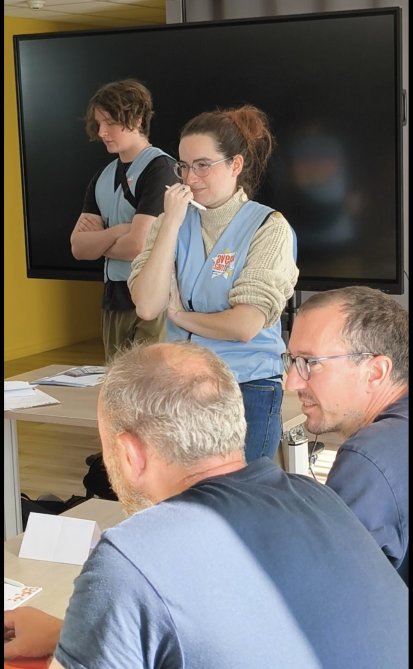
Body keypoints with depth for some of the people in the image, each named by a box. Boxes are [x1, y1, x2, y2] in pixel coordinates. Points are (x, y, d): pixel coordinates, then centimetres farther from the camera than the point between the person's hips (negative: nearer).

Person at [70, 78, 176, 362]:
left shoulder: (160, 168, -10)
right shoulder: (103, 177, 12)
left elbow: (138, 245, -17)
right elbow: (79, 247, 5)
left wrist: (98, 240, 1)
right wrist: (116, 232, -12)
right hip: (114, 300, 7)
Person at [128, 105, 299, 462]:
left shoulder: (268, 227, -7)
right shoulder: (173, 222, 6)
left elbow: (244, 326, -16)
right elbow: (147, 306, -8)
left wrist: (180, 315, -2)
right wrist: (171, 223, -10)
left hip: (248, 390, -4)